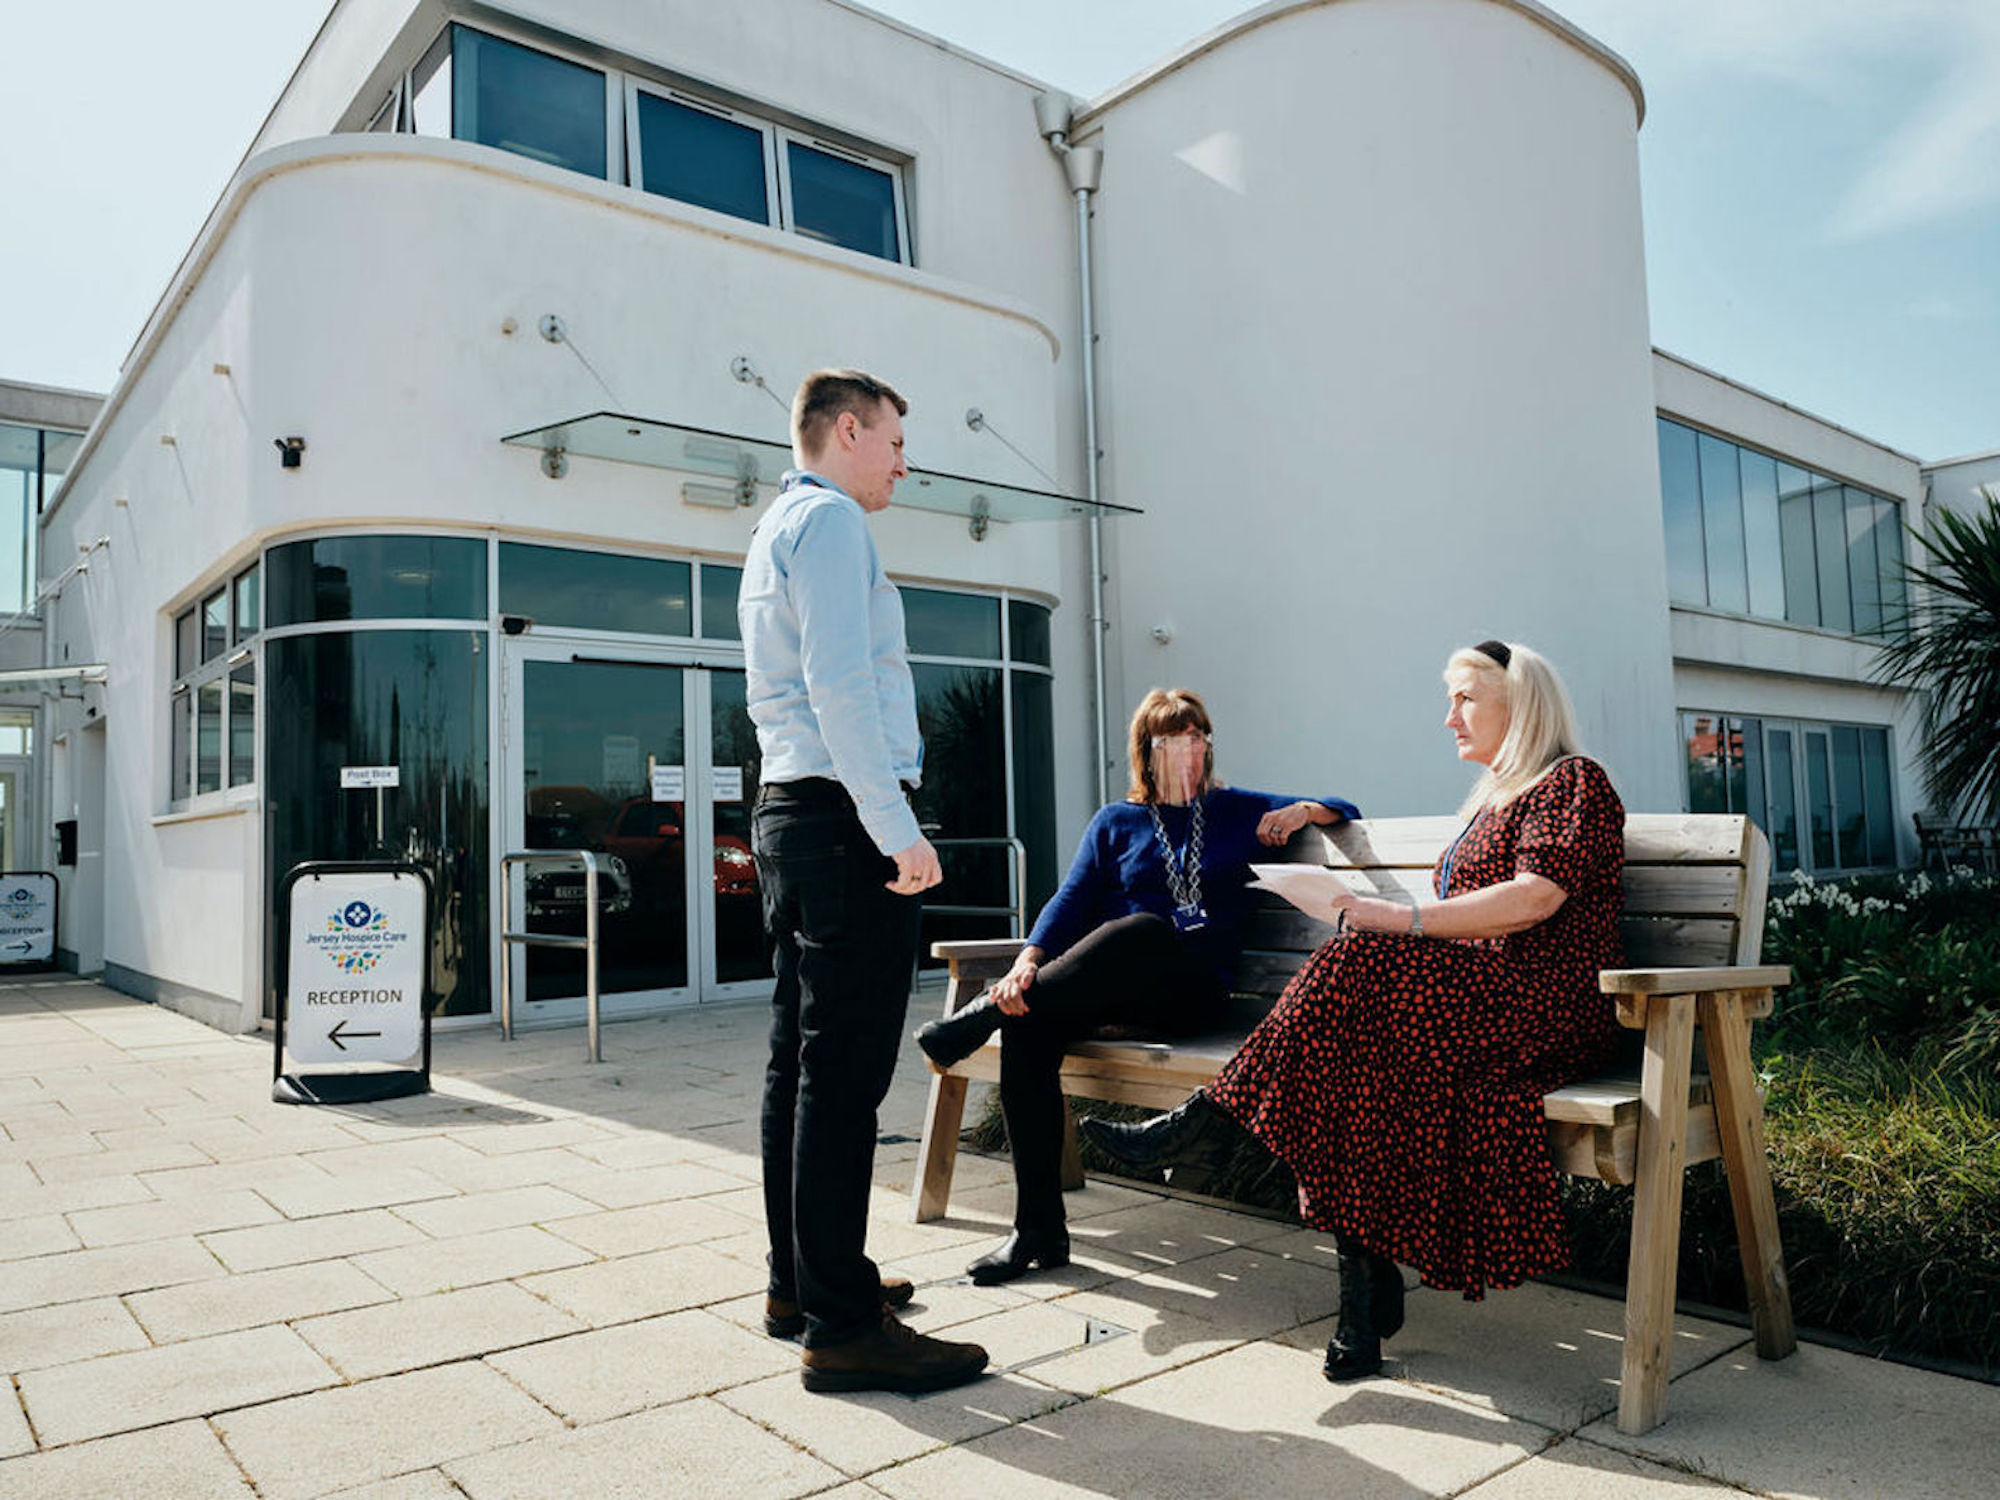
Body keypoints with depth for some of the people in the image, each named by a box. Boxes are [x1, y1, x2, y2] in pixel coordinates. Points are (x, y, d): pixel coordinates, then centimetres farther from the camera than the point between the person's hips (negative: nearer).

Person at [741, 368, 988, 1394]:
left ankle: (799, 1282, 23)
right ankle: (842, 1325, -4)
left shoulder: (776, 529, 25)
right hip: (844, 817, -11)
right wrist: (898, 830, -21)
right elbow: (839, 684, -19)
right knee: (844, 1072, -9)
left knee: (802, 1062, 13)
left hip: (790, 812, 11)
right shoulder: (829, 519, -6)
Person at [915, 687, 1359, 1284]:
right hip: (1112, 986, 2)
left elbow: (1344, 812, 25)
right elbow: (1071, 900, 7)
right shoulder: (1116, 822, 21)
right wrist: (1029, 960, -12)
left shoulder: (1235, 810, 20)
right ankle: (1039, 1229, -21)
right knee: (1028, 1029, -30)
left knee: (1145, 929, -38)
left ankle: (987, 1012, -26)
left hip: (1194, 989, -2)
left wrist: (1303, 810, 1)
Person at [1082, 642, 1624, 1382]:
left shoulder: (1572, 782, 2)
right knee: (1360, 1049, -24)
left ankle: (1206, 1122, -22)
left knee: (1359, 971, -30)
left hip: (1548, 1005, -7)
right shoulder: (1491, 799, 28)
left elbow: (1537, 898, -15)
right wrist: (1382, 920, 5)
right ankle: (1367, 1289, -26)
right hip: (1471, 994, 7)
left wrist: (1407, 919, -18)